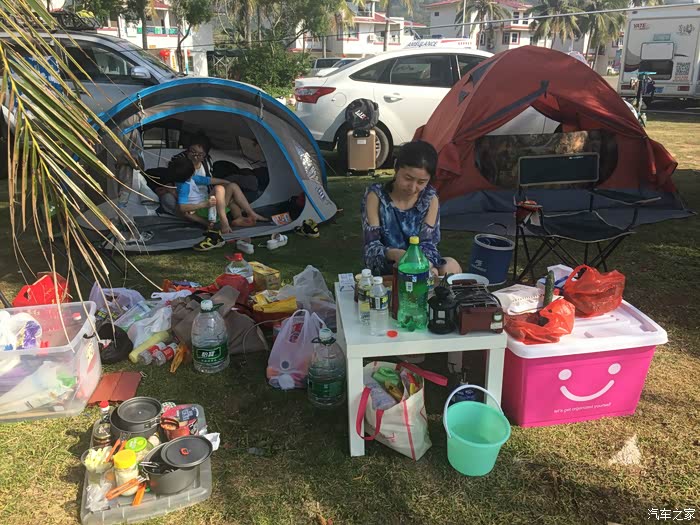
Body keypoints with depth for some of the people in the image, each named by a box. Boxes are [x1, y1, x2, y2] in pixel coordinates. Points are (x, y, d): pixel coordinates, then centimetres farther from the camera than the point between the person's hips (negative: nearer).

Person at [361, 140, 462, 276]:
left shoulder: (430, 198, -4)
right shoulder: (376, 195, -12)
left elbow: (428, 243, -9)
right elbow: (371, 246, -17)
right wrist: (394, 254, -39)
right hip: (385, 269, -4)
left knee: (451, 266, -24)